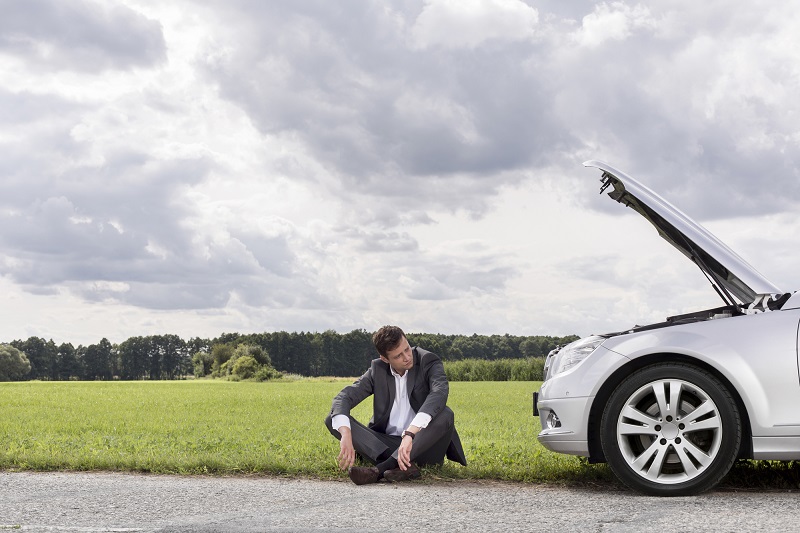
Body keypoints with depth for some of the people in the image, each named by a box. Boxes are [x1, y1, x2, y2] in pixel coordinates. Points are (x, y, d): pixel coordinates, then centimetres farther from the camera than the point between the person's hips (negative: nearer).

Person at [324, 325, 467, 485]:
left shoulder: (428, 361, -8)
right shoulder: (378, 369, 2)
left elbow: (439, 393, -30)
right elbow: (344, 398, -9)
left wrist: (410, 434, -44)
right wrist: (345, 434, -31)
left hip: (422, 446, -3)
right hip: (385, 446, 3)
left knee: (445, 415, -33)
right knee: (333, 419, -16)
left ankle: (379, 469, -40)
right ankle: (404, 466, -35)